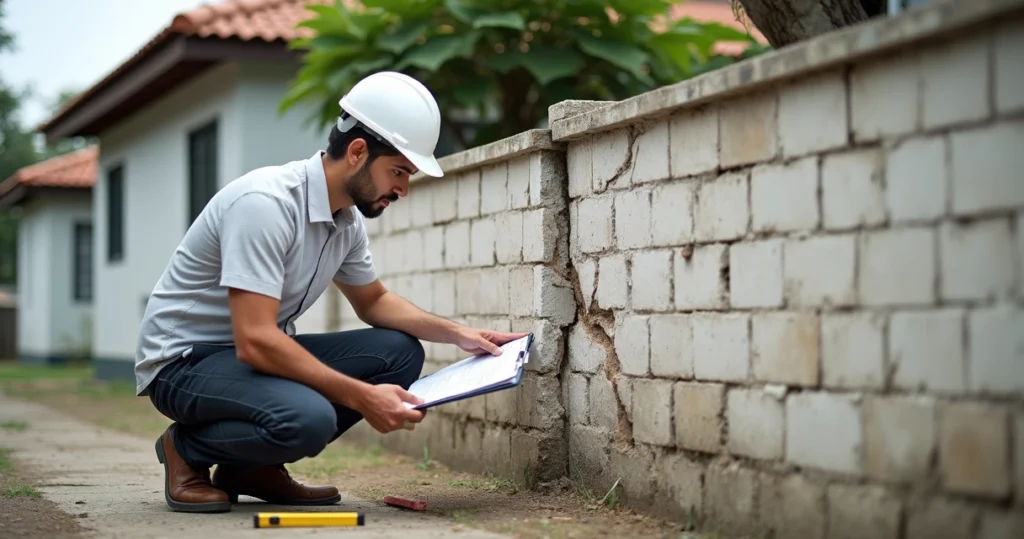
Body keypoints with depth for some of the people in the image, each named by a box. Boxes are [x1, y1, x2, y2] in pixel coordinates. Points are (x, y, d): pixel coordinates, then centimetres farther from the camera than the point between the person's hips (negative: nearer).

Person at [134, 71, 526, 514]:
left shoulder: (348, 219, 1)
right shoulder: (265, 203, -27)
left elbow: (374, 301, 19)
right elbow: (254, 341, -32)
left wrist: (457, 334, 3)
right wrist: (360, 397, -30)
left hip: (258, 350, 9)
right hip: (183, 360, -9)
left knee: (399, 352, -6)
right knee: (308, 417, -35)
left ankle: (250, 466, 2)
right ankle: (188, 449, -3)